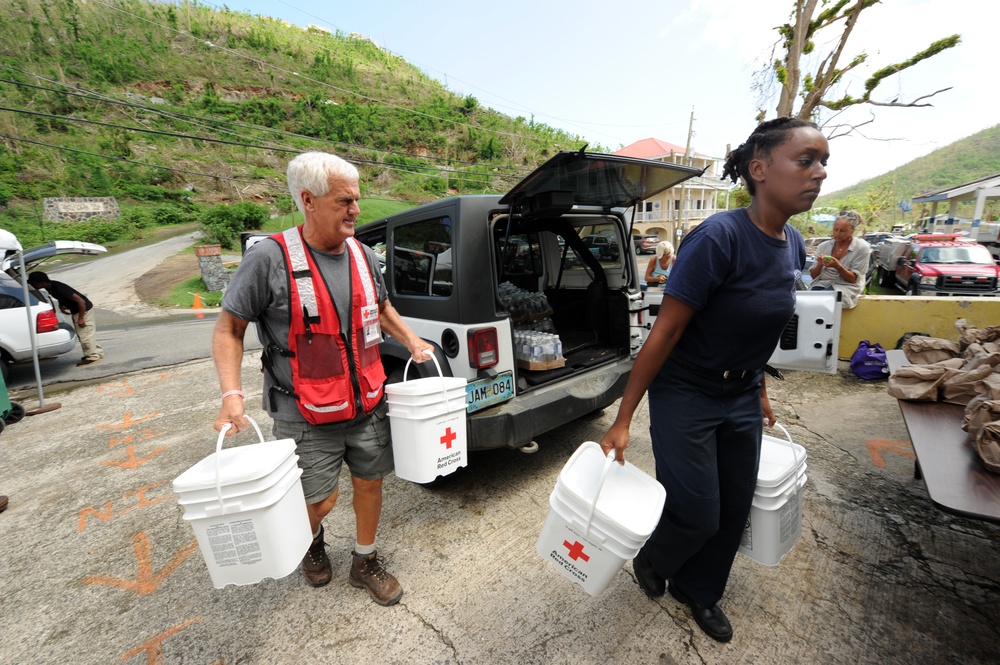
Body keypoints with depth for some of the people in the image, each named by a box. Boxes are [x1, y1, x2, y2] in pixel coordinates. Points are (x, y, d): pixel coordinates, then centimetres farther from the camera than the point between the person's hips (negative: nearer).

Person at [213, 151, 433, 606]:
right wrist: (231, 393, -17)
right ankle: (312, 541, 49)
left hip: (368, 405, 5)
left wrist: (411, 340, 6)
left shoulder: (362, 255, 2)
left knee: (369, 483, 16)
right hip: (307, 417, -4)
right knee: (320, 501, 10)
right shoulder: (270, 258, -14)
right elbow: (228, 329, -6)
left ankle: (365, 563, 42)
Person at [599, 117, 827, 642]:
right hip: (685, 397, -7)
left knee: (734, 510, 16)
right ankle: (650, 562, 40)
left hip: (742, 399, 7)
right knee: (696, 515, 4)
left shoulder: (794, 246, 1)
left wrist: (759, 393, 20)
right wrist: (622, 420, -21)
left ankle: (698, 592, 44)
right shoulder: (719, 237, -23)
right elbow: (664, 332, -22)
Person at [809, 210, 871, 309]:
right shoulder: (823, 246, 9)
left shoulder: (862, 248, 1)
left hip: (845, 287, -3)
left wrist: (837, 266, -20)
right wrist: (820, 265, -12)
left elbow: (854, 279, -3)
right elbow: (813, 276, 10)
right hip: (821, 284, 3)